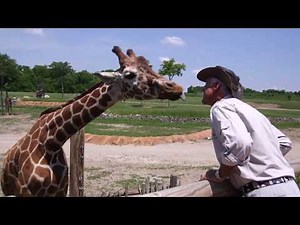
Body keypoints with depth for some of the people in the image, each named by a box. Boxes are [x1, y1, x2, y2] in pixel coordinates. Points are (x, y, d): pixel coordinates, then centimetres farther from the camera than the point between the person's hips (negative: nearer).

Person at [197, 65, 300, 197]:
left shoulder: (221, 106, -6)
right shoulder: (245, 107, 19)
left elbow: (239, 144, -25)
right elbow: (284, 143, 21)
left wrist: (219, 175, -11)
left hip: (265, 191, -9)